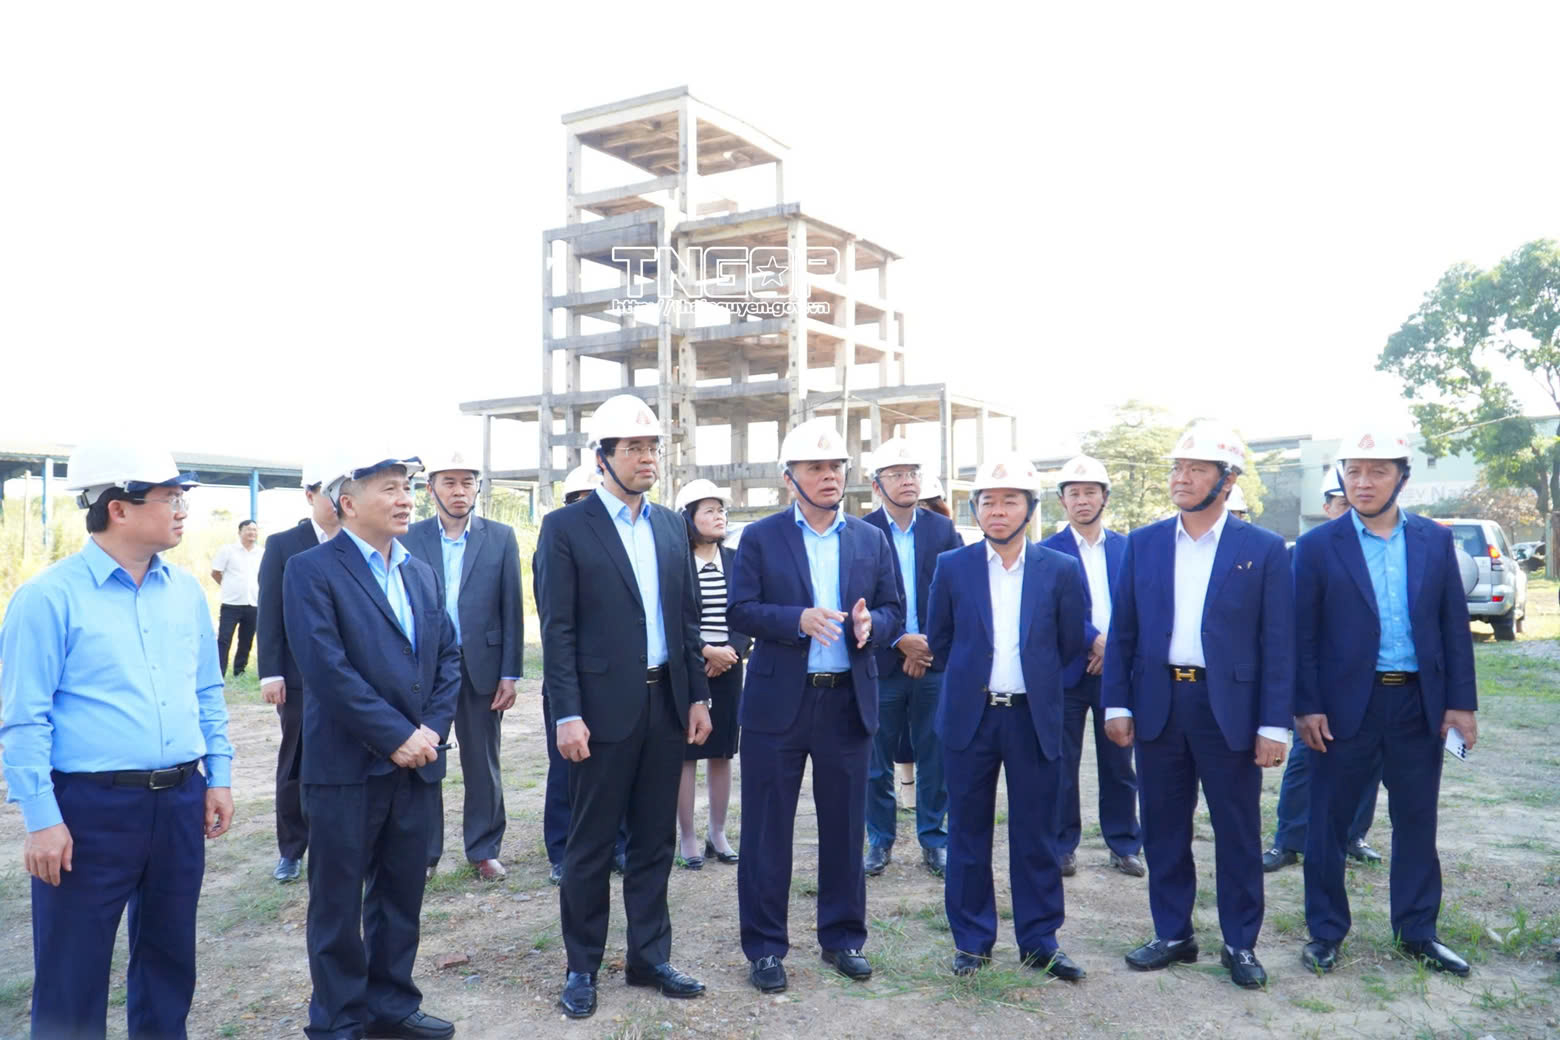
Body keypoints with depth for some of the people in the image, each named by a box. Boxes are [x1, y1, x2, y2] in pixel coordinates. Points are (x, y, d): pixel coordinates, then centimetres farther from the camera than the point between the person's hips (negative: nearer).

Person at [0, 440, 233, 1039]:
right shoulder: (49, 597, -10)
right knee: (72, 975, 7)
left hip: (180, 802, 5)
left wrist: (218, 776, 10)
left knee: (169, 957, 18)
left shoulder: (186, 592, 7)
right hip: (89, 807, -5)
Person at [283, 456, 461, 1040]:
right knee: (338, 901, 8)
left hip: (417, 762, 6)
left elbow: (448, 657, 11)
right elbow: (327, 667, -17)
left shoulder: (420, 572, 13)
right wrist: (395, 736, -17)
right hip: (347, 765, -6)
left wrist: (432, 728, -4)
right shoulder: (311, 570, -8)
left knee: (402, 894, 14)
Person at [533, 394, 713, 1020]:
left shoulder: (671, 526, 10)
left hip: (666, 704, 5)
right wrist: (567, 715, -14)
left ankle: (649, 958, 26)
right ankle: (582, 968, 22)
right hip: (603, 708, -5)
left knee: (654, 840, 13)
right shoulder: (566, 528, -6)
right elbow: (557, 631, -10)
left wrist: (698, 696, 8)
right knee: (591, 846, 7)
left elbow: (688, 617, 12)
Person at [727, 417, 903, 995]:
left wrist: (871, 623, -15)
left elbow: (894, 611, 7)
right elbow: (740, 610, -7)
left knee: (845, 828, 12)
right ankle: (765, 947, 19)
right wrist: (798, 619, -22)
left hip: (849, 702, 3)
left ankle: (843, 937, 28)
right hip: (779, 701, -2)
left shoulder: (872, 540, 8)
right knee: (768, 830, 5)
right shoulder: (760, 537, -1)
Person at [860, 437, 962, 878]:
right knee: (877, 761, 7)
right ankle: (880, 841, 21)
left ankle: (933, 839, 21)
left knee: (935, 758, 7)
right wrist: (901, 641, -13)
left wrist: (930, 643, -9)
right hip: (881, 663, -2)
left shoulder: (942, 529, 5)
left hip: (935, 661, 2)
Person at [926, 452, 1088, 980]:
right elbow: (938, 640, 9)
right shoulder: (952, 567, 0)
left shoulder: (1061, 570, -1)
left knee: (1036, 836, 7)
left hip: (1034, 718, 0)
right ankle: (971, 940, 22)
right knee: (968, 833, 8)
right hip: (970, 716, 1)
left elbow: (1070, 644, 7)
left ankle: (1039, 941, 22)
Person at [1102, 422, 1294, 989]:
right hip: (1158, 704, 3)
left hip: (1230, 707, -2)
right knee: (1163, 830, 12)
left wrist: (1274, 725, -8)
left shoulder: (1263, 549, -3)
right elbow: (1122, 632, 5)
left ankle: (1240, 944, 24)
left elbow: (1278, 644, -4)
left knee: (1238, 833, 8)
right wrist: (1117, 704, -1)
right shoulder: (1142, 543, 4)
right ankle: (1172, 935, 27)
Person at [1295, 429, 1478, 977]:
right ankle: (1325, 931, 21)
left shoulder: (1435, 540, 5)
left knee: (1417, 822, 13)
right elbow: (1302, 635, -5)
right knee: (1328, 823, 6)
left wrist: (1461, 701, 0)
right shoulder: (1318, 546, -4)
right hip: (1346, 705, -2)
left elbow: (1454, 626, 6)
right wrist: (1307, 707, -10)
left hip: (1419, 705, 3)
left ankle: (1417, 931, 28)